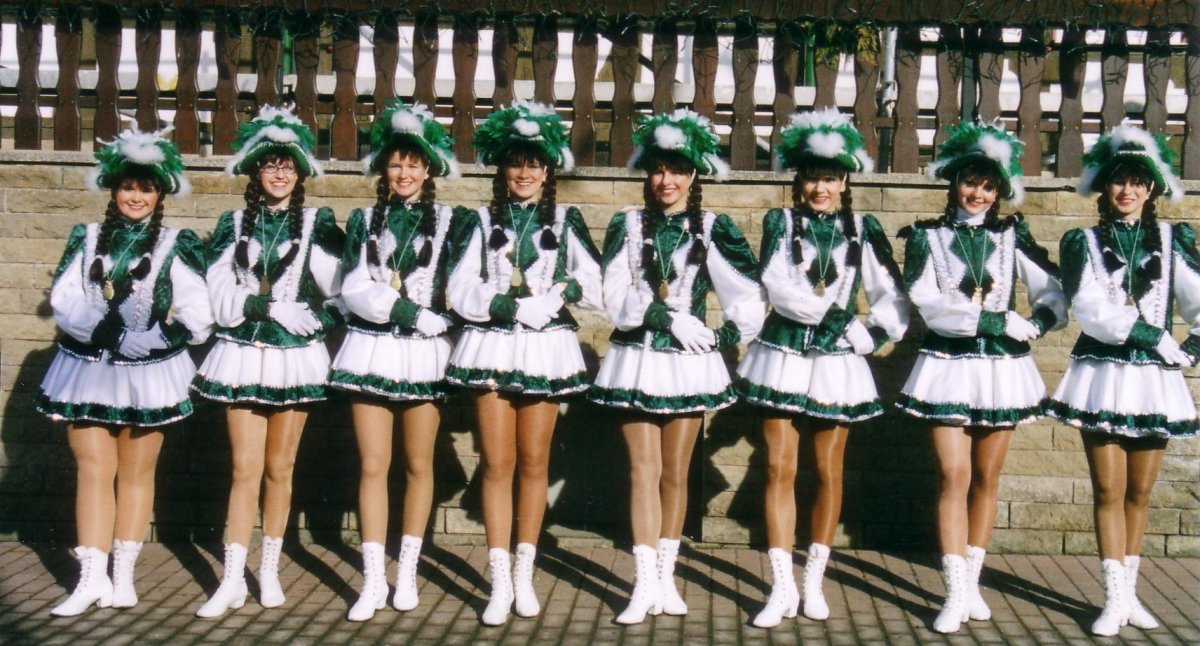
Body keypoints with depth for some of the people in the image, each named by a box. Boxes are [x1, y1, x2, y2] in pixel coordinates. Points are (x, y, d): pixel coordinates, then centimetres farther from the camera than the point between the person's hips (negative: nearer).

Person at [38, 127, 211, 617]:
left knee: (136, 473, 5)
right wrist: (111, 328, -19)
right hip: (88, 370, 2)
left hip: (149, 375, -2)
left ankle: (123, 575, 11)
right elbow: (63, 301, -6)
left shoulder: (176, 247, 0)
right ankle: (92, 577, -2)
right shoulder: (86, 240, 8)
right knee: (93, 470, -1)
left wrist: (146, 337, -18)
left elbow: (197, 318, -9)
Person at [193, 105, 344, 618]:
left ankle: (269, 570, 18)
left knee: (280, 468, 7)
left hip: (296, 358, 0)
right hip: (243, 355, 0)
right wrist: (289, 309, -11)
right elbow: (220, 297, -2)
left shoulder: (317, 224, 6)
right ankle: (232, 580, 1)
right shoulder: (233, 225, 9)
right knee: (246, 468, -3)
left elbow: (339, 292, -7)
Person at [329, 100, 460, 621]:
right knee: (373, 466, -1)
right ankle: (373, 580, 4)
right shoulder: (365, 221, 10)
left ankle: (407, 571, 17)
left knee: (418, 465, 5)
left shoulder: (447, 222, 6)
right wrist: (411, 314, -12)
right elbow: (354, 290, -1)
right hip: (372, 349, 1)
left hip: (426, 353, -1)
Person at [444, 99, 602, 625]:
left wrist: (555, 298, -15)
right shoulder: (481, 223, 6)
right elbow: (460, 291, -3)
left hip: (546, 348, 0)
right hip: (492, 346, 0)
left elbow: (594, 285, 2)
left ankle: (524, 574, 16)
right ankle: (500, 582, 3)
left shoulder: (565, 222, 7)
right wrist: (514, 307, -13)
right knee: (498, 464, -1)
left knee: (534, 463, 5)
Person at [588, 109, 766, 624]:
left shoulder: (713, 230, 2)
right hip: (637, 357, 0)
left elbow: (750, 296, 0)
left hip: (690, 362, 0)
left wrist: (728, 337, -5)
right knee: (644, 470, -2)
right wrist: (670, 318, -13)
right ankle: (646, 584, -1)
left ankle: (666, 576, 17)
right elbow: (617, 296, -7)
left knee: (676, 473, 7)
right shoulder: (627, 225, 3)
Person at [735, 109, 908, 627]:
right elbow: (778, 286, -12)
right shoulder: (780, 223, 2)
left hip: (837, 364, 1)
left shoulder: (863, 230, 5)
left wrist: (871, 335, -6)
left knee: (829, 473, 7)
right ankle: (782, 588, 6)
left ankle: (814, 580, 21)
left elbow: (894, 297, 6)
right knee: (780, 471, 0)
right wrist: (837, 314, -14)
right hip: (782, 357, -1)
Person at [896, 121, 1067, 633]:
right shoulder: (926, 238, 1)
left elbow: (1054, 294, 3)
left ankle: (972, 581, 21)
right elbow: (927, 302, -12)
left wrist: (1036, 325, -17)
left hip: (1002, 368, 2)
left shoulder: (1012, 236, 7)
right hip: (948, 366, -2)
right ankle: (955, 594, -4)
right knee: (953, 477, -8)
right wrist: (998, 321, -17)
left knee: (986, 479, 9)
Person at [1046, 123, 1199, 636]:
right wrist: (1150, 333, -15)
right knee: (1109, 489, 0)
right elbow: (1088, 309, -12)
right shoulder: (1083, 242, 1)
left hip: (1155, 379, 2)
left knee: (1140, 491, 9)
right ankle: (1115, 599, 6)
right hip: (1102, 375, -2)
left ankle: (1129, 591, 20)